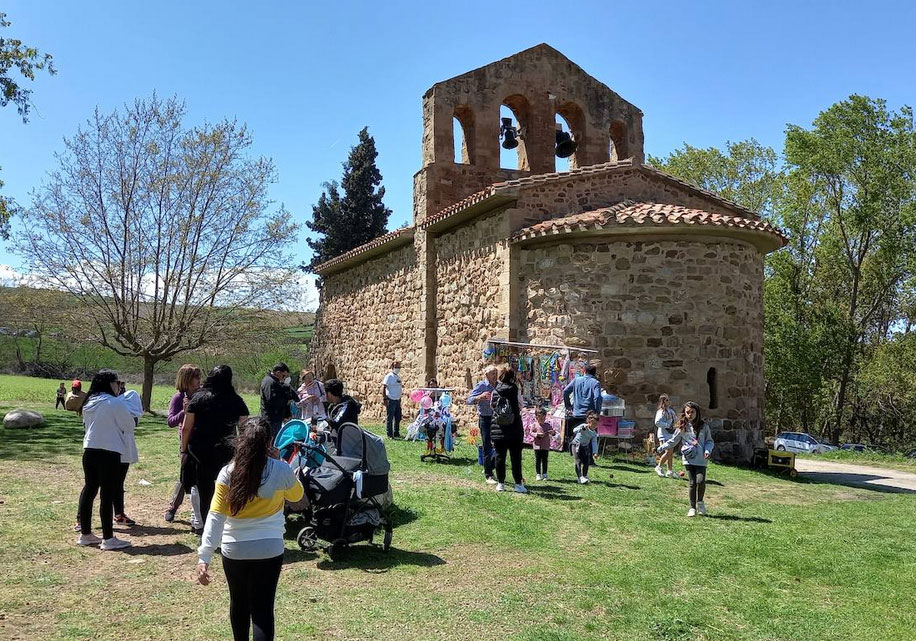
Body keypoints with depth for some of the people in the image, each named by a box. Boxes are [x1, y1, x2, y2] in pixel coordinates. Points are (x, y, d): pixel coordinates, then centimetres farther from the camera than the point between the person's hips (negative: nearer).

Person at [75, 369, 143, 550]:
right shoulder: (115, 403, -14)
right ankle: (108, 538, 3)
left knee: (89, 489, 15)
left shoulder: (88, 402, 10)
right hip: (109, 453, -8)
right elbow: (129, 425, -7)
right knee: (107, 494, -3)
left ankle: (85, 534, 23)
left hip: (89, 450, 8)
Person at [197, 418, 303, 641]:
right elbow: (297, 496, 13)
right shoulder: (281, 471, -9)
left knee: (239, 603, 23)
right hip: (269, 549, -2)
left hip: (234, 549, 2)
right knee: (262, 609, 3)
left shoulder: (228, 473, -8)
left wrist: (204, 556, -9)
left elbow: (215, 517, -11)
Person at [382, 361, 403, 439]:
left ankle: (396, 433, 23)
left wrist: (400, 398, 16)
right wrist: (385, 399, -20)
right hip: (391, 400, -8)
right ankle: (389, 435, 4)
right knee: (389, 418, -2)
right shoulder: (389, 376, -10)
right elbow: (383, 387, -15)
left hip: (398, 400, 8)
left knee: (398, 418, 13)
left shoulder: (398, 376, 13)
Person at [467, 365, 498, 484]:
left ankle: (489, 469, 28)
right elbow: (469, 400, -14)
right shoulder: (481, 386, -6)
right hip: (485, 419, -6)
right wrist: (481, 396, -30)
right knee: (487, 448, -3)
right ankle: (488, 475, 5)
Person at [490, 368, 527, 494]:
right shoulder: (514, 388, -5)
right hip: (514, 429, -2)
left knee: (500, 456, 8)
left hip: (498, 429, 2)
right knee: (516, 457, 5)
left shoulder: (495, 390, 2)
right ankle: (518, 483, 7)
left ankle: (500, 483, 12)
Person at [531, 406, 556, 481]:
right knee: (538, 460, 4)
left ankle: (544, 474, 15)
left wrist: (553, 432, -19)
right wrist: (537, 434, -20)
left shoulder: (548, 425, 4)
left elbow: (552, 431, 4)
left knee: (544, 460, 7)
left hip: (546, 446, 2)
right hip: (537, 446, -2)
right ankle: (538, 474, 12)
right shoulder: (535, 425, -3)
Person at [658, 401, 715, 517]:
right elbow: (674, 441, 12)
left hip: (701, 459, -1)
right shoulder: (682, 427, 5)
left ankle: (700, 502, 15)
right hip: (689, 459, 1)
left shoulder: (703, 425, 4)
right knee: (693, 483, 0)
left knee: (700, 480, -13)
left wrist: (708, 450, -8)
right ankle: (692, 508, 15)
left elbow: (709, 441, 10)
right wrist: (661, 448, 5)